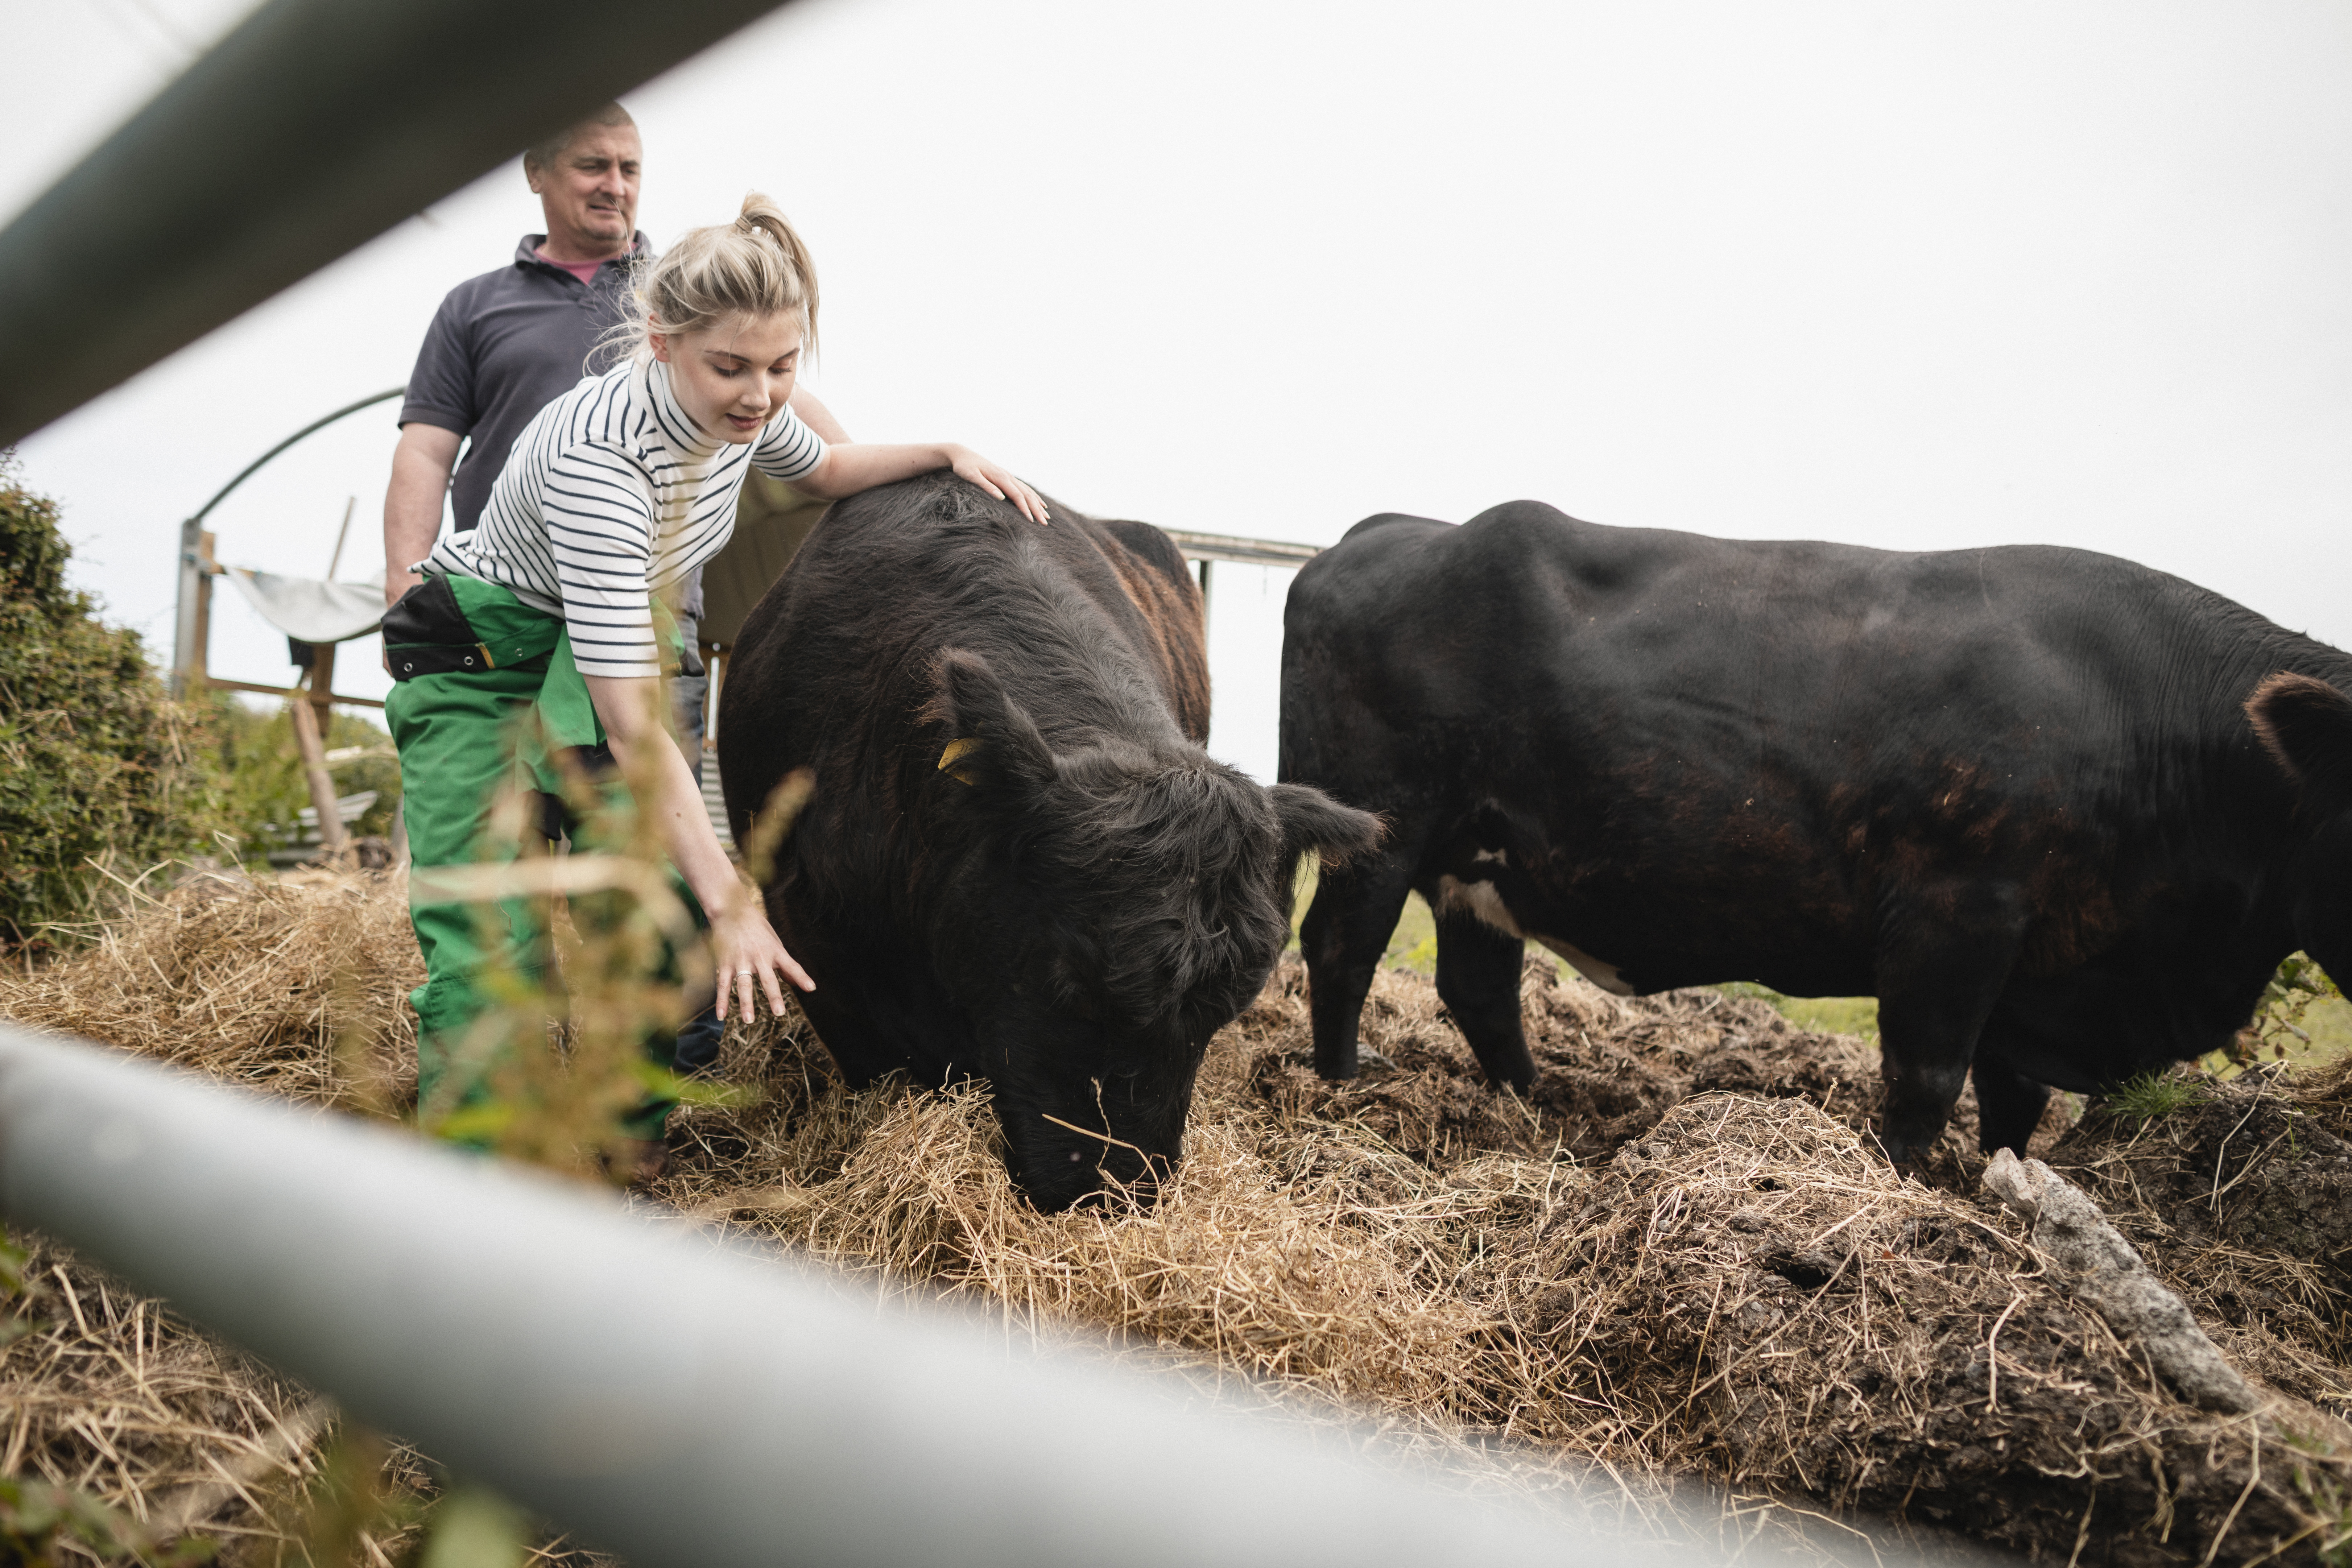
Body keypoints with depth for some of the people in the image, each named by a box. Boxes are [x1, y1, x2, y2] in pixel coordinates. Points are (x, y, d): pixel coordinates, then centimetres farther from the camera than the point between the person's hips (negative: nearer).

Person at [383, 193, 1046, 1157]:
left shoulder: (743, 410, -12)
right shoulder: (600, 453, -34)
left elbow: (823, 470, 17)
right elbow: (630, 721, -36)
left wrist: (945, 452, 1)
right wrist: (729, 898, -38)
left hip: (595, 652, 7)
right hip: (476, 668, -6)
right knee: (491, 944, -18)